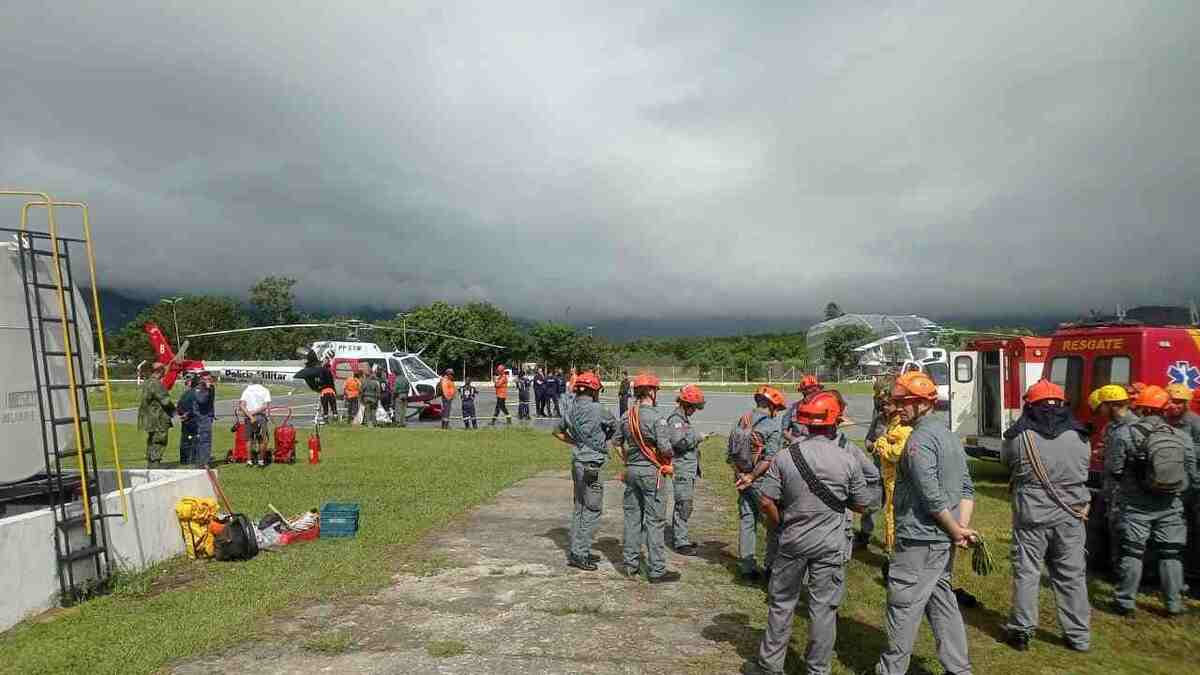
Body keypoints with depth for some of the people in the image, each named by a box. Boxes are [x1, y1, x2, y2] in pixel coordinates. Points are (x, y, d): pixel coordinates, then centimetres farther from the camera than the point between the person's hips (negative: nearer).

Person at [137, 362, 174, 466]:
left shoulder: (146, 383, 13)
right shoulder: (156, 384, -19)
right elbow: (165, 401, -21)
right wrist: (173, 409, -2)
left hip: (149, 420, 10)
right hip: (158, 421, -10)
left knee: (151, 443, 18)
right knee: (158, 443, -6)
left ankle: (149, 466, 25)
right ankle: (154, 467, -7)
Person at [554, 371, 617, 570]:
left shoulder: (572, 410, 6)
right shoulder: (598, 410, -15)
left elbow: (558, 431, 21)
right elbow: (614, 427, 3)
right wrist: (605, 439, 21)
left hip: (577, 462, 8)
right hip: (591, 465, -8)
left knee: (579, 508, 16)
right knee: (592, 510, -1)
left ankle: (577, 550, 24)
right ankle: (578, 554, 1)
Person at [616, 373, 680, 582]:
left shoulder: (626, 416, 3)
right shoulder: (656, 417, -17)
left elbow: (618, 443, 10)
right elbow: (665, 448, -21)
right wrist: (669, 456, 0)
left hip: (631, 470, 6)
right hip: (651, 471, -6)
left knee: (632, 517, 14)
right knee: (654, 521, 1)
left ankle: (631, 564, 23)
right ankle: (657, 570, 6)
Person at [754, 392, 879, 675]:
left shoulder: (785, 457, -10)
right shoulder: (848, 460, -11)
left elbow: (766, 501, -10)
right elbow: (861, 505, 1)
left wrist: (781, 526, 7)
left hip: (792, 541, 1)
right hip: (830, 545, -1)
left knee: (781, 603, 15)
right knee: (823, 608, 11)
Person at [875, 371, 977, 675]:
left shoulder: (920, 439, -18)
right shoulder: (948, 434, 13)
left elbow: (932, 497, -23)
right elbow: (966, 488, 12)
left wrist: (956, 531, -12)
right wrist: (963, 527, 3)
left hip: (919, 541, -10)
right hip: (943, 540, 10)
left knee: (903, 605, 1)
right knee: (942, 602, 18)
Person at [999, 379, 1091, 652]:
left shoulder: (1019, 437, -10)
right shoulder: (1079, 436, -2)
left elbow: (1006, 462, 6)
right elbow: (1083, 470, 10)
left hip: (1031, 515, -2)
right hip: (1070, 516, 3)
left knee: (1026, 572, 7)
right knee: (1072, 575, 14)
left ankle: (1022, 631, 15)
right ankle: (1079, 636, 24)